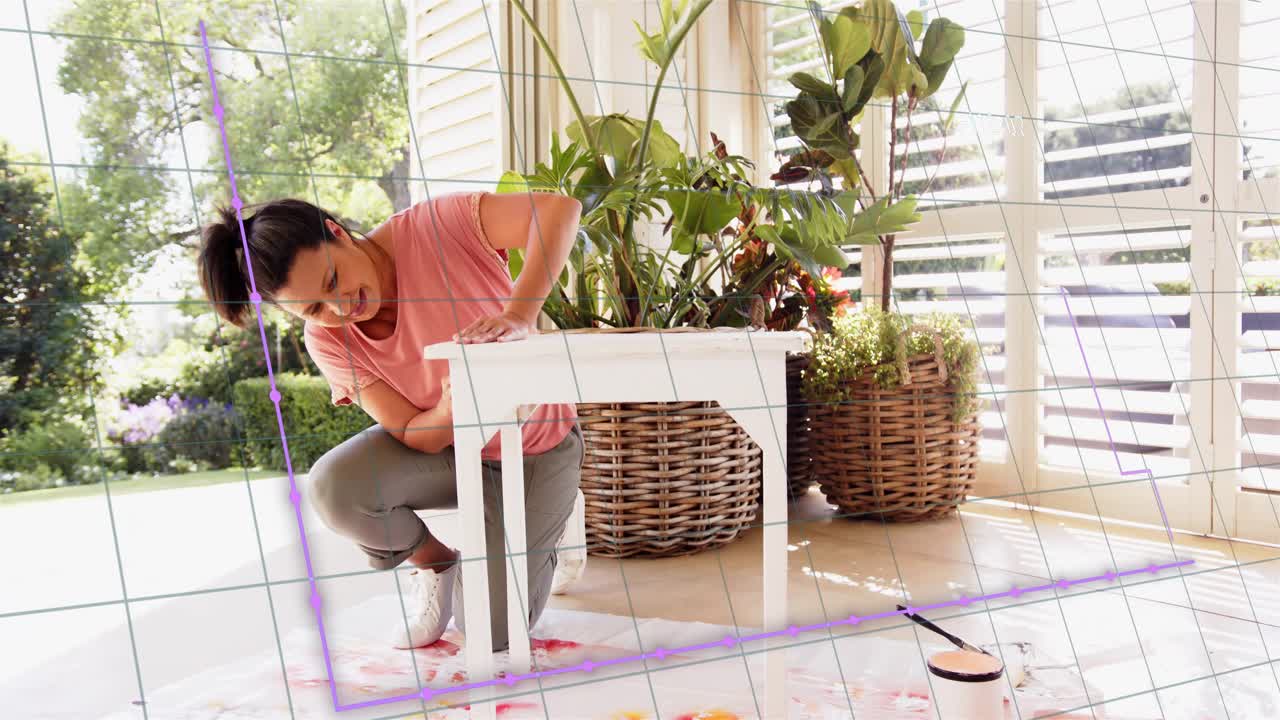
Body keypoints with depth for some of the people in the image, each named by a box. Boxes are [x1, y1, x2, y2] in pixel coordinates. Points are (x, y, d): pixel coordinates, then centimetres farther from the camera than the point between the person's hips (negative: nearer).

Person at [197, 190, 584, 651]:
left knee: (491, 631, -12)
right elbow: (419, 438, -20)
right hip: (444, 449, 3)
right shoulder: (328, 339, -16)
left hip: (535, 449, -3)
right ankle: (434, 563, 4)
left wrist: (518, 316, -47)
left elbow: (560, 208, -36)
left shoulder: (435, 227, -26)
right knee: (333, 487, -28)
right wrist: (453, 407, -43)